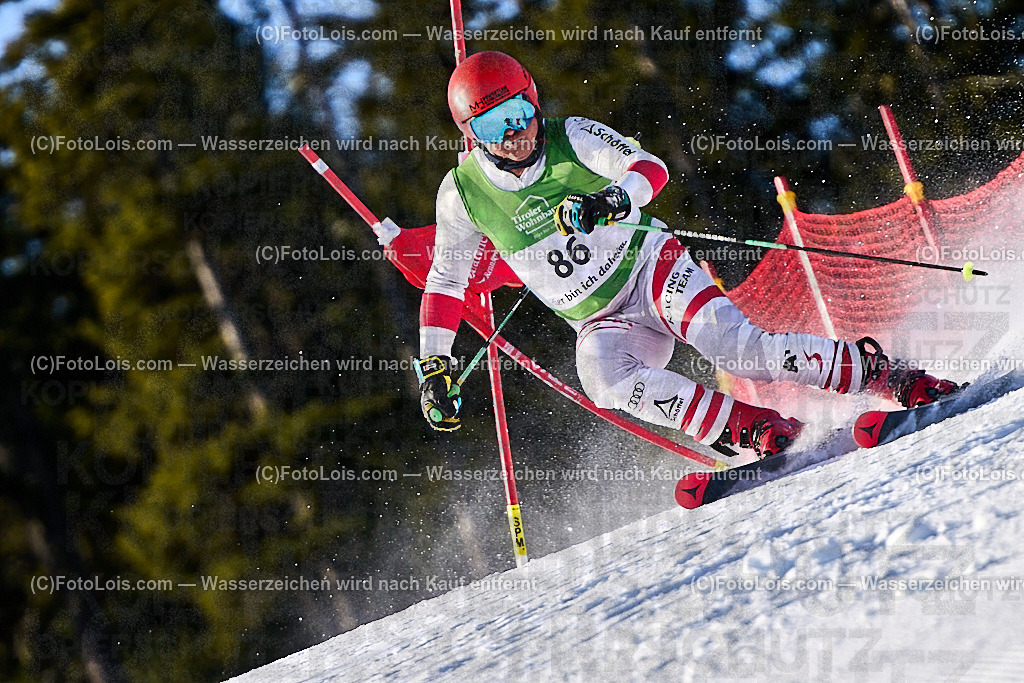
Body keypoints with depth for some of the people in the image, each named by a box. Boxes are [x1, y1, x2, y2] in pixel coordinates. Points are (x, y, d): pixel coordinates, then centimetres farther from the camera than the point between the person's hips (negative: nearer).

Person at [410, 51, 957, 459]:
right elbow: (445, 283, 8)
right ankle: (752, 430, -35)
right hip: (602, 322, 2)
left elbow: (650, 167, -20)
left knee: (738, 347, -27)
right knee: (603, 377, -33)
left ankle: (881, 374, -21)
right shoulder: (464, 195, -3)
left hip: (651, 268, -2)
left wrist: (615, 199, -42)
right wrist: (434, 367, 0)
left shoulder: (572, 139, -9)